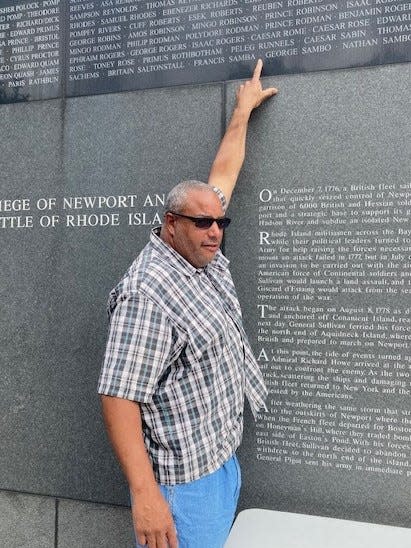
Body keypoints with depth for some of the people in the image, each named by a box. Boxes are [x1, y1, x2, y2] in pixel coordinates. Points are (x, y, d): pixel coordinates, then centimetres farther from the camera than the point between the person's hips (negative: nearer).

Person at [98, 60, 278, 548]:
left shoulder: (204, 256, 3)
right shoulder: (148, 291, -23)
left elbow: (223, 175, 14)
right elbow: (118, 396, -25)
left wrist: (243, 110, 23)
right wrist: (145, 494, -27)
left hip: (223, 459, 9)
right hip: (182, 483, -9)